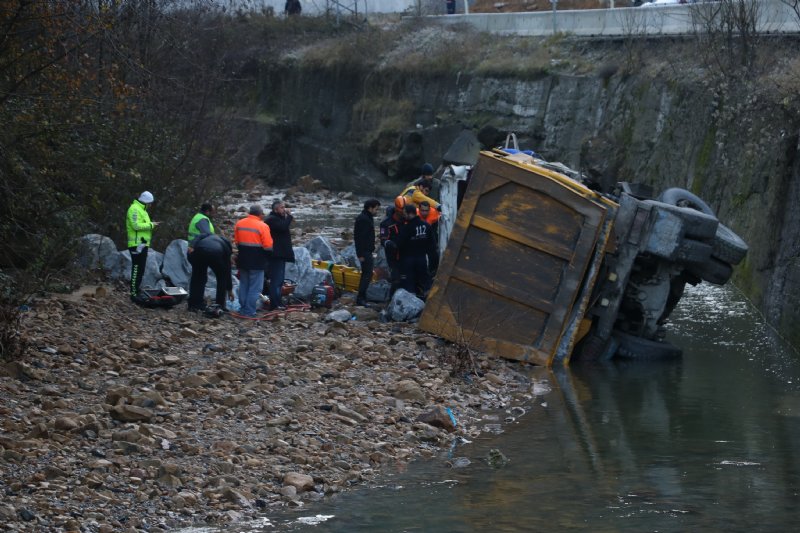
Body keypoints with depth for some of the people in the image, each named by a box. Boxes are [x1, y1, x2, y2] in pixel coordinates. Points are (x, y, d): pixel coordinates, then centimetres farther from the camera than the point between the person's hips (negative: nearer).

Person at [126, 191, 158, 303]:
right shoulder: (134, 209, -13)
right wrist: (150, 225, -16)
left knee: (140, 270, 14)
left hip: (143, 244, 11)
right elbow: (136, 225, -23)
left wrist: (151, 225, 5)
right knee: (136, 269, -10)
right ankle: (133, 294, -9)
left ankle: (136, 292, 20)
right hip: (137, 244, -11)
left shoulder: (141, 209, 21)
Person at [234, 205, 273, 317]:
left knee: (244, 285, 17)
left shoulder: (239, 224, 4)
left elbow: (236, 242, 11)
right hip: (257, 262, -6)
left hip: (243, 260, 6)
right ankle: (250, 311, -2)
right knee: (255, 288, 0)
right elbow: (268, 246, -17)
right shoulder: (262, 226, -15)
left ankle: (243, 309, 21)